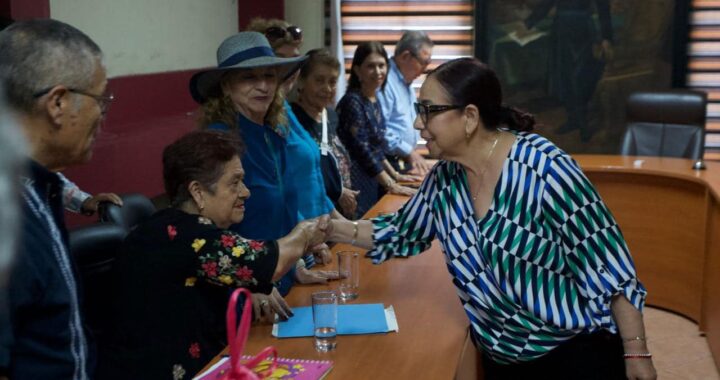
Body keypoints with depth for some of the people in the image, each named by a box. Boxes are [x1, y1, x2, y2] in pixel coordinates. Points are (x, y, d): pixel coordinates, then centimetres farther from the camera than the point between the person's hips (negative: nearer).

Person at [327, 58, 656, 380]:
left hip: (578, 351, -6)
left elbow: (606, 264, -17)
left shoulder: (545, 169, -22)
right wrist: (334, 228, 3)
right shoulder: (444, 179, -2)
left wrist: (636, 353, -15)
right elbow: (402, 233, 14)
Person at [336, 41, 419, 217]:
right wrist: (390, 185, -19)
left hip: (372, 180, 8)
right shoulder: (352, 102, -14)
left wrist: (394, 175, 18)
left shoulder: (375, 101, 10)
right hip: (354, 182, -8)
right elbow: (361, 149, -20)